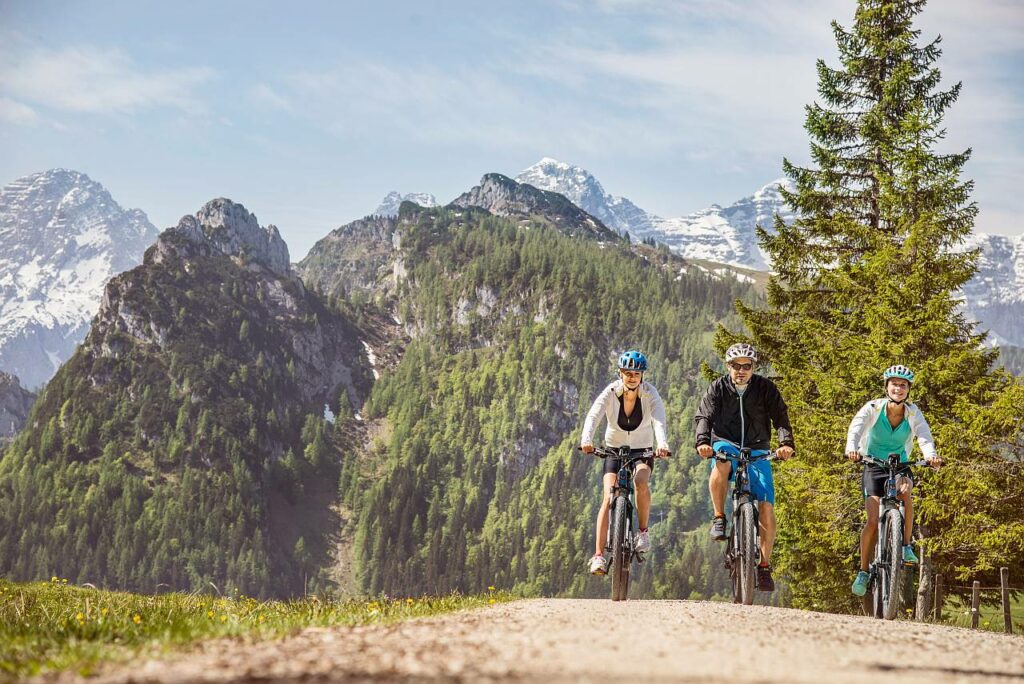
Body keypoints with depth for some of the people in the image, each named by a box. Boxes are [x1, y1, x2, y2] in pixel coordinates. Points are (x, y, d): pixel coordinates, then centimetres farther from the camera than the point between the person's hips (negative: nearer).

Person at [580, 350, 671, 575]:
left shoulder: (650, 394, -17)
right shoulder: (610, 393, -17)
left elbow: (659, 421, -33)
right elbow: (593, 416, -32)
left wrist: (662, 444, -54)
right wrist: (586, 440, -52)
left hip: (642, 451, 0)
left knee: (641, 482, -31)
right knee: (609, 498, -17)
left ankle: (643, 531, -9)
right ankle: (598, 555, -18)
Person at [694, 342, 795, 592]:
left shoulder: (765, 388, -1)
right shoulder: (718, 388, -1)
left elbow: (781, 418, -8)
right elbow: (703, 416, -10)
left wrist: (786, 443, -27)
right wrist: (702, 442, -30)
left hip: (757, 452, 1)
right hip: (726, 445, -1)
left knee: (766, 507, -13)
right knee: (722, 464, -39)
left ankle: (764, 566, -1)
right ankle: (719, 518, -22)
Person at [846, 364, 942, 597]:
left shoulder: (913, 413, -10)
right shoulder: (873, 408, -13)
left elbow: (924, 436, -25)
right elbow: (856, 428, -29)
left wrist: (931, 455, -48)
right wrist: (852, 448, -51)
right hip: (874, 466, -1)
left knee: (905, 491, -34)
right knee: (873, 521, -13)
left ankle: (906, 546, -17)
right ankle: (863, 571, 3)